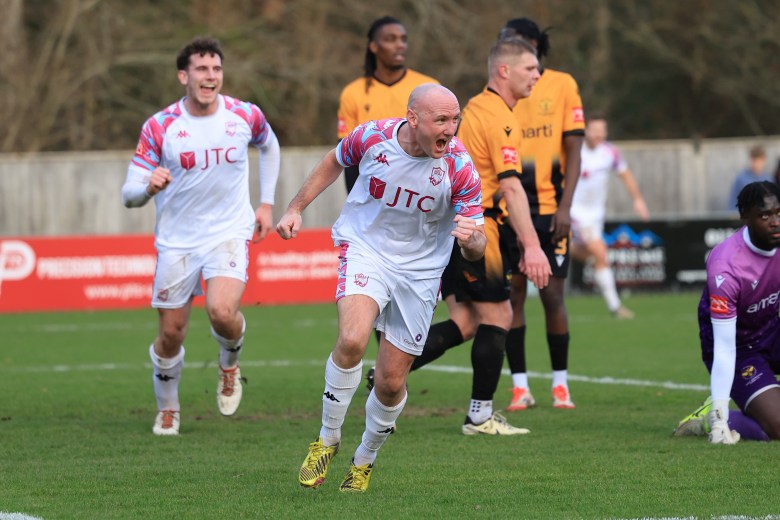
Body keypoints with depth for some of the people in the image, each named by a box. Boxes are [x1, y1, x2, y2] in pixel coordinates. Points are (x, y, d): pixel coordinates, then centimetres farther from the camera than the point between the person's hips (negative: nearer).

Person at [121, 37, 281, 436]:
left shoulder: (246, 116, -6)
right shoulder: (159, 127, -10)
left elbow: (269, 146, 19)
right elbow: (129, 195, -8)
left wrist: (266, 202, 13)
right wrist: (149, 186, -32)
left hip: (230, 233, -1)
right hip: (176, 240, 1)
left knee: (222, 312, -25)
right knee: (171, 334, 6)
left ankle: (230, 364, 10)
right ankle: (167, 409, 32)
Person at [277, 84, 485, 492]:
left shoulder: (460, 168, -17)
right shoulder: (372, 137, -15)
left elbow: (475, 250, -11)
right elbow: (333, 163, 10)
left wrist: (470, 238, -35)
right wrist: (296, 208, 9)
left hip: (420, 270, 1)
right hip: (365, 248, -1)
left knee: (391, 382, 2)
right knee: (352, 339, -29)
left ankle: (365, 459, 31)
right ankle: (327, 439, -8)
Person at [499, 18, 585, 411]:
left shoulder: (562, 85, 1)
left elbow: (573, 152, -1)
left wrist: (565, 206, -10)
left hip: (549, 207, -2)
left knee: (553, 296, -1)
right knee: (512, 294, 0)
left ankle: (560, 383, 10)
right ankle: (520, 386, 6)